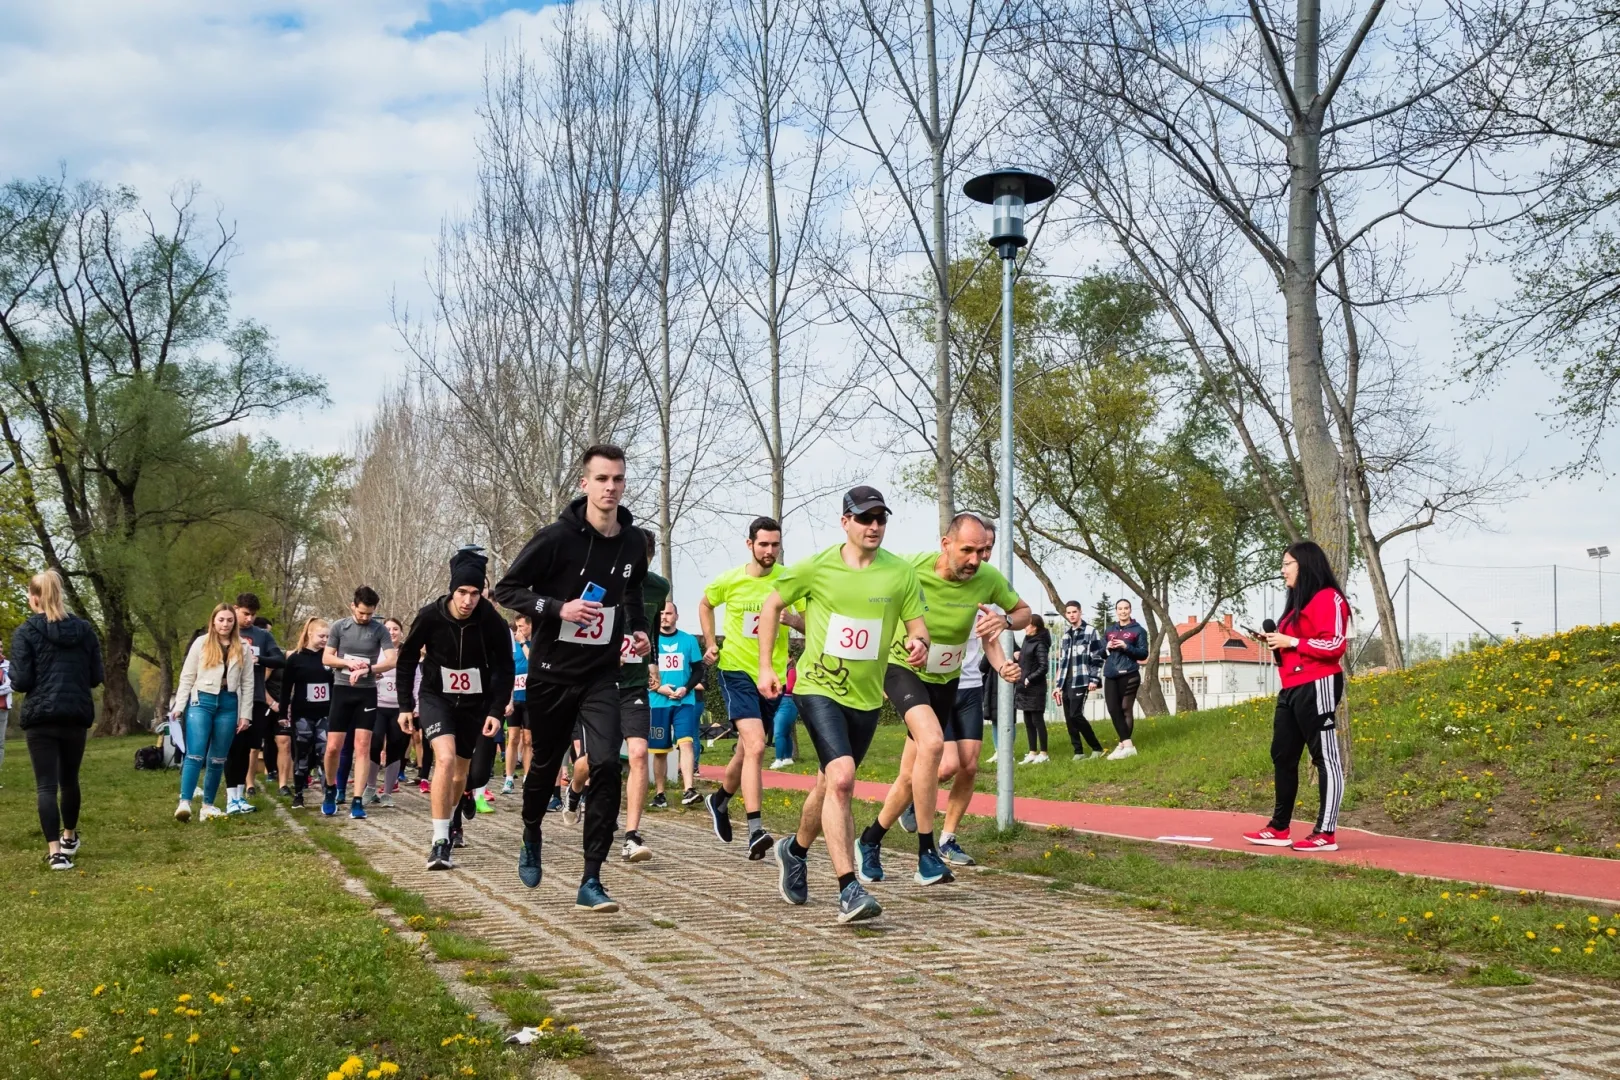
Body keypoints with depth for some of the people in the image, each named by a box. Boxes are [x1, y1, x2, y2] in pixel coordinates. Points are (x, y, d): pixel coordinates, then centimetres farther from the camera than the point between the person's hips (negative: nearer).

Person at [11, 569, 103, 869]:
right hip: (77, 716, 4)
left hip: (40, 717, -4)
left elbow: (21, 682, -8)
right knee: (69, 778, 21)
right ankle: (69, 837, 39)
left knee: (46, 785, -2)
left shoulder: (25, 633, -5)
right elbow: (96, 677, 7)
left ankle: (56, 851, -12)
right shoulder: (84, 629, 5)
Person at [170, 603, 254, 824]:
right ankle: (184, 803, -15)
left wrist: (246, 714, 4)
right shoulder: (200, 643, 2)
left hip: (229, 704, 3)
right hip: (202, 701, -3)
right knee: (195, 754, -13)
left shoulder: (243, 647, 7)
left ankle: (208, 804, 16)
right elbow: (187, 677, 3)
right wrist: (179, 705, -3)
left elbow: (247, 683, 8)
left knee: (218, 759, 8)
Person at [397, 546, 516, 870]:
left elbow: (505, 668, -5)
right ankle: (440, 842, -20)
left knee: (461, 770, 12)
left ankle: (453, 819, 43)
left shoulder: (492, 622, -19)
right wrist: (405, 705, -3)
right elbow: (407, 659, -3)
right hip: (436, 697, -2)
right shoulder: (430, 617, -19)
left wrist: (496, 711, -12)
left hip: (475, 703, 2)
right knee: (445, 758, -24)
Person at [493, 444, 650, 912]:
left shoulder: (633, 543, 0)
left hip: (601, 676, 2)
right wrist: (557, 608, -23)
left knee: (607, 766, -15)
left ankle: (591, 882, -9)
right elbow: (506, 589, -10)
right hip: (551, 675, -2)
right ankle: (531, 839, 46)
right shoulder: (557, 537, -15)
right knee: (545, 765, 14)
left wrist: (638, 629, 2)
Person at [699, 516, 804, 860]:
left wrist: (792, 618, -23)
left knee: (747, 749, 17)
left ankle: (720, 799, 46)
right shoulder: (730, 581, -4)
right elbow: (705, 604, 16)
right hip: (737, 670, -3)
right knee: (755, 746, -21)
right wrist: (710, 644, 7)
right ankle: (756, 831, -22)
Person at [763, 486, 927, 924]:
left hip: (866, 696, 4)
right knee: (841, 778, -23)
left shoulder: (901, 572, -2)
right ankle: (849, 891, -21)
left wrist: (918, 643, -21)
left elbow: (918, 627, 3)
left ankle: (795, 850, 46)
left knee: (830, 785, 16)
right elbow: (771, 605, 7)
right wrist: (766, 666, 3)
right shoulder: (816, 567, -5)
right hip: (819, 687, -3)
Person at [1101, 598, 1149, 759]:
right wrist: (1107, 647, -4)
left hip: (1129, 675, -4)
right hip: (1110, 676, 5)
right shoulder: (1109, 629, 15)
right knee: (1113, 709, -4)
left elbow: (1143, 654, -3)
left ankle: (1122, 744, 0)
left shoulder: (1138, 630, 2)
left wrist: (1126, 646, -16)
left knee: (1126, 709, -2)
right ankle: (1127, 745, -3)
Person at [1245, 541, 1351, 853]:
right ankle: (1279, 829, 15)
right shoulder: (1298, 603, 22)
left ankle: (1326, 833, -4)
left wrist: (1291, 642, -14)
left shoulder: (1328, 598, -8)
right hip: (1290, 689, 10)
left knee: (1325, 756, -5)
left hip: (1316, 687, -10)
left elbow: (1335, 645, -17)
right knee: (1282, 756, 10)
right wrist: (1276, 643, 7)